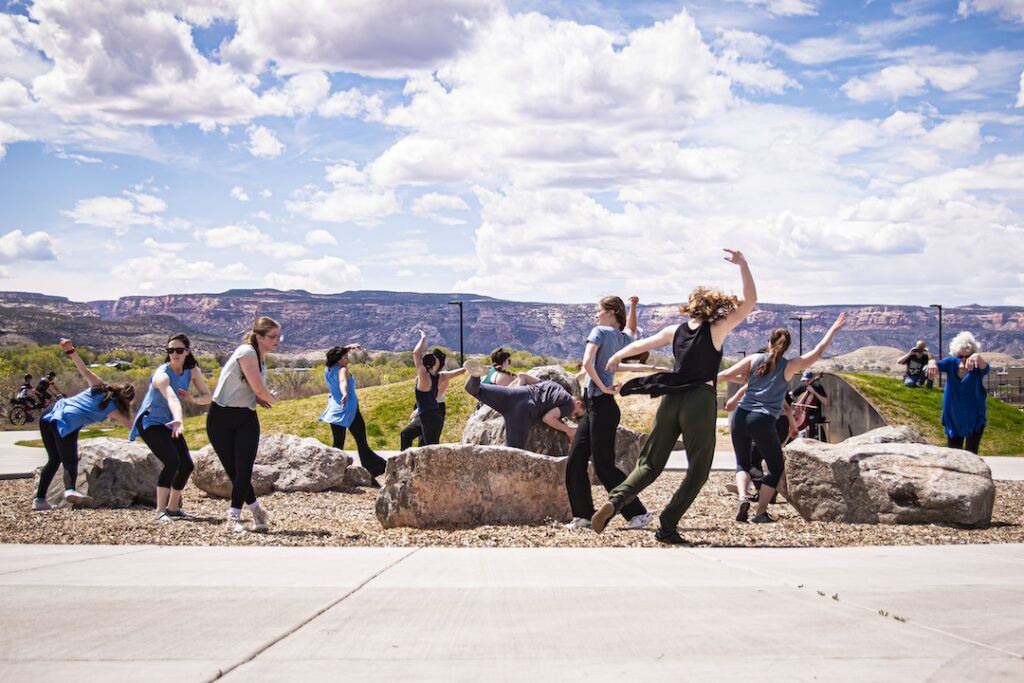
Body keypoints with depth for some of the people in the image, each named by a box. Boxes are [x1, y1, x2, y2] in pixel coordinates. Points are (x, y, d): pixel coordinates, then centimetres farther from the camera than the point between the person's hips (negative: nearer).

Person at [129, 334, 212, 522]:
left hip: (169, 423, 8)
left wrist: (193, 399, -31)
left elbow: (208, 396, -9)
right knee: (172, 461, -25)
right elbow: (172, 398, -49)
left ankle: (173, 508, 25)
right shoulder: (162, 374, -29)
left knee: (187, 465, 7)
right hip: (150, 422, -8)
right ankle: (160, 511, -23)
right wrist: (179, 419, -66)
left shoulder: (192, 371, -7)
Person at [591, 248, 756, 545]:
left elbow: (640, 344, 22)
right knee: (698, 470, 8)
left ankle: (614, 501, -14)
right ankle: (667, 526, 1)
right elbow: (749, 301, -6)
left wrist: (616, 357, 39)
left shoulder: (675, 331, 10)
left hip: (671, 399, 5)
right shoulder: (716, 330, -3)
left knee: (650, 463, 10)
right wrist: (742, 264, -6)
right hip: (700, 402, -5)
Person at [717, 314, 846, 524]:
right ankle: (761, 512, 8)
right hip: (763, 422, -3)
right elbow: (818, 351, 10)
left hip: (740, 416, 3)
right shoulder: (790, 366, 1)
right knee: (776, 468, 15)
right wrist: (834, 329, 20)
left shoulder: (754, 359, 5)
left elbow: (725, 375, 0)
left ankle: (743, 498, -9)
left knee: (742, 463, 18)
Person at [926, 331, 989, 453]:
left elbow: (985, 368, -40)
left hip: (974, 419, -3)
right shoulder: (951, 363, -11)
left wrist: (978, 358, -65)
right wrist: (932, 363, -55)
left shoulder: (976, 366, -18)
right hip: (953, 419, 3)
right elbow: (939, 364, -29)